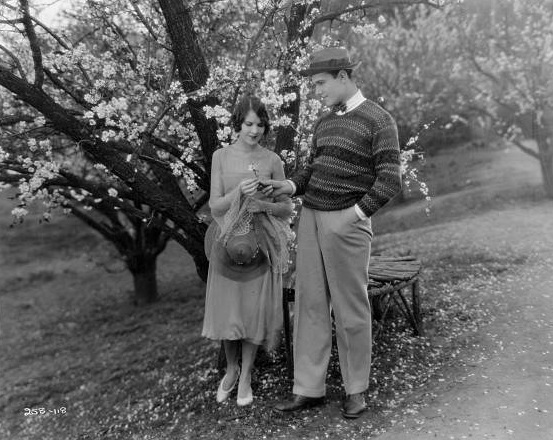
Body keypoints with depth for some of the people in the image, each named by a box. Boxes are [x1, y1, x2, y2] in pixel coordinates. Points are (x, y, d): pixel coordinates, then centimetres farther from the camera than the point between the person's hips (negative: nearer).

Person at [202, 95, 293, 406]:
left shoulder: (272, 160, -1)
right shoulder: (221, 157, 0)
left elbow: (287, 207, 3)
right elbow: (215, 206, -3)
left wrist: (266, 205, -17)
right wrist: (239, 191, -21)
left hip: (261, 243, -1)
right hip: (228, 241, 1)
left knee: (255, 308, 3)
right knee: (227, 308, 7)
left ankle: (246, 377, 22)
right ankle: (231, 370, 32)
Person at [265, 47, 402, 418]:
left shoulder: (379, 121, -5)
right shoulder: (324, 123, 16)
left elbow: (390, 180, -11)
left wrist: (356, 213, -20)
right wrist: (292, 186, 2)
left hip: (346, 221, -6)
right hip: (310, 217, 6)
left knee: (351, 308, 3)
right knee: (310, 303, 6)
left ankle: (356, 389, 19)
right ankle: (309, 388, 15)